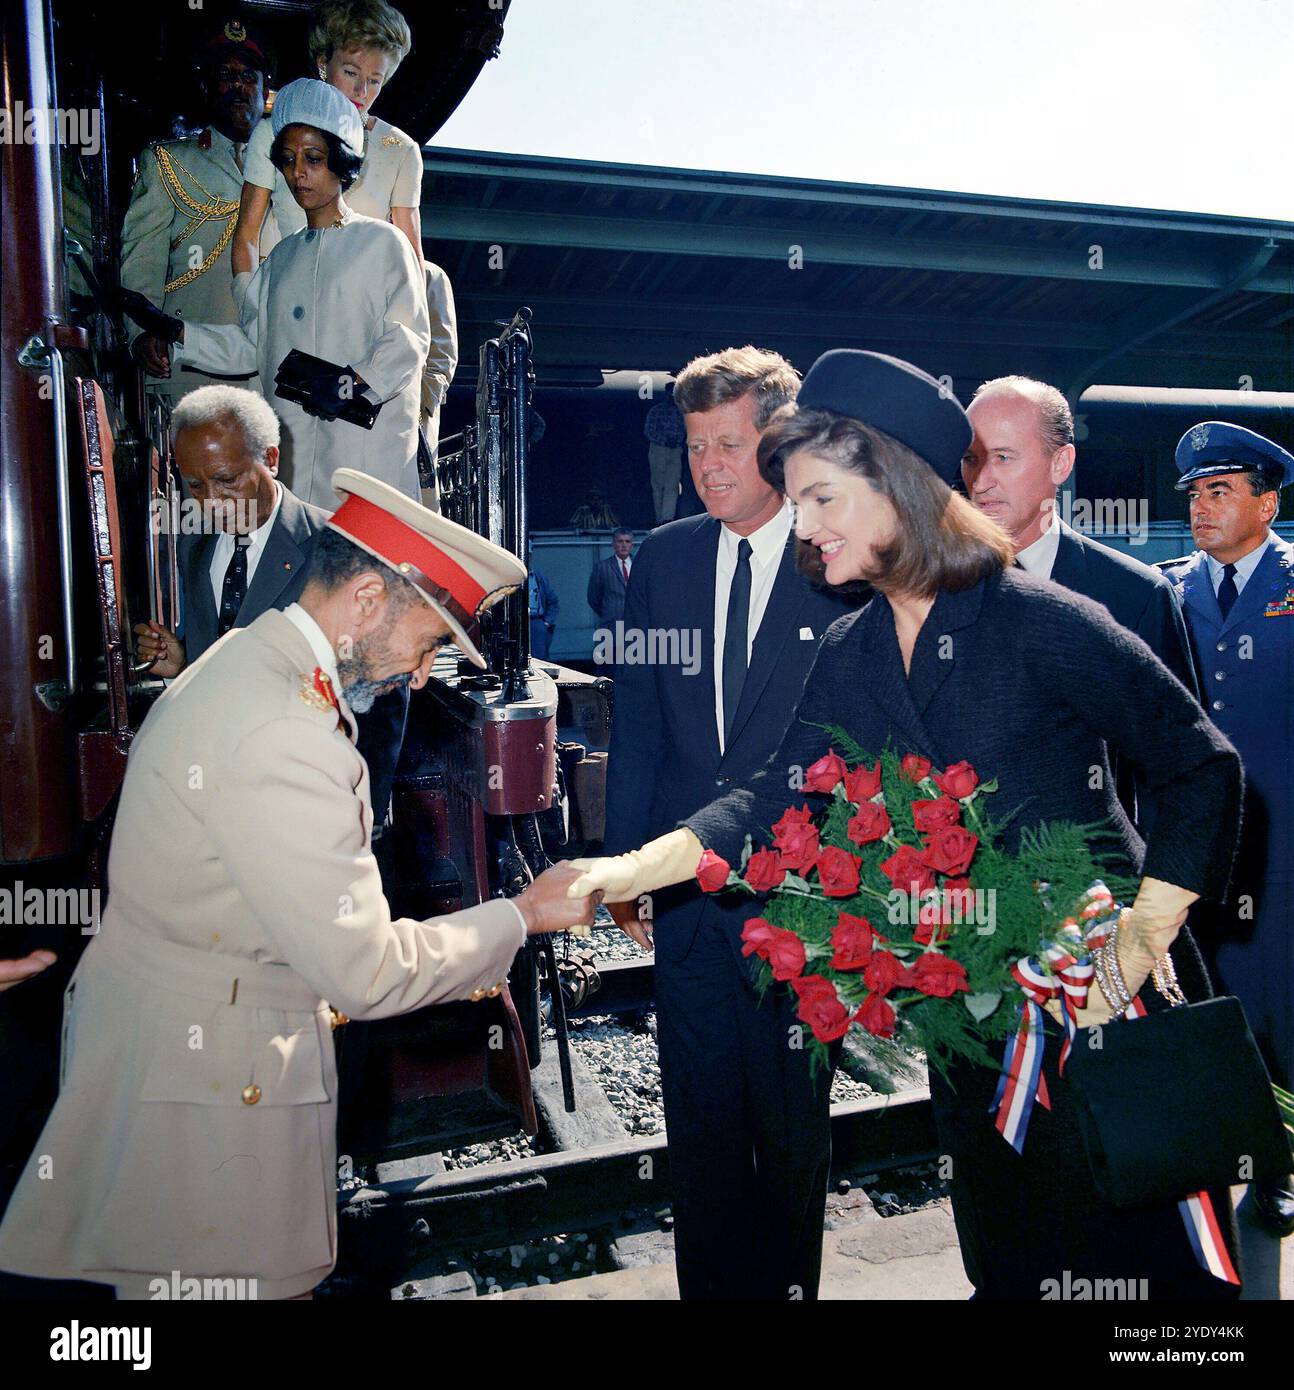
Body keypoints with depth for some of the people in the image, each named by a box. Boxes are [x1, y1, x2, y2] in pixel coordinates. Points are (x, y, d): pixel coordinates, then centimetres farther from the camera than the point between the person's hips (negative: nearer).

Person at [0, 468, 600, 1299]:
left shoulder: (246, 663, 7)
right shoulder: (281, 734, -26)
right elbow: (365, 973, -22)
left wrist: (454, 959, 12)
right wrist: (523, 917, -10)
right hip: (205, 1083, -10)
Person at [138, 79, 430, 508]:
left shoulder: (382, 242, 6)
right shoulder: (282, 256, 24)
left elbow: (408, 337, -5)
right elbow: (251, 345, 23)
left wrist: (352, 381, -19)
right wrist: (177, 336, 11)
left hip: (367, 438, -5)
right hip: (293, 437, 5)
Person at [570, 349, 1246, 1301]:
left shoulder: (1040, 620, -17)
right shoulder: (850, 656, 1)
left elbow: (1203, 767, -13)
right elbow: (780, 795, -7)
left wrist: (1143, 940, -18)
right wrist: (633, 869, -19)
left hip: (1098, 995, -5)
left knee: (1141, 1253, 12)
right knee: (1006, 1256, 21)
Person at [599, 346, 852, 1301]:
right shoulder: (664, 558, 6)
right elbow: (637, 723, 8)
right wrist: (624, 862, 6)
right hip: (689, 890, 3)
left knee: (793, 1114, 13)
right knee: (700, 1117, 15)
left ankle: (789, 1280, 37)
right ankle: (710, 1282, 36)